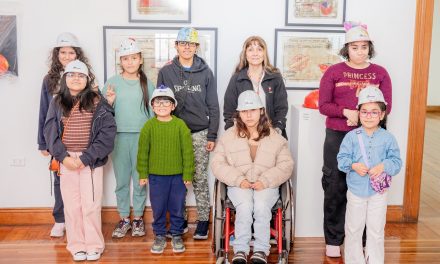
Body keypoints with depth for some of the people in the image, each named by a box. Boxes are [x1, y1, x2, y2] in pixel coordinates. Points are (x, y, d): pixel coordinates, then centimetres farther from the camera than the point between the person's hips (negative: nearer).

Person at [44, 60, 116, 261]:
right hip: (66, 159, 2)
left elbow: (108, 132, -8)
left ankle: (94, 245, 14)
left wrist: (86, 158, -14)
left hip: (91, 160, -2)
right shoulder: (57, 103, 6)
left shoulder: (98, 102, -2)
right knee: (71, 204, 6)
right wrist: (63, 156, -12)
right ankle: (77, 245, 19)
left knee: (91, 204, 0)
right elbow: (50, 131, 2)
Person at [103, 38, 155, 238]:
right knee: (121, 180, 7)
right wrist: (109, 102, -15)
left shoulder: (146, 83, 4)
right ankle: (124, 219, 19)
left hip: (142, 136, 0)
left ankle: (138, 218, 19)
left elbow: (152, 111, 8)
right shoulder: (112, 82, 3)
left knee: (140, 179, 5)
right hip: (119, 137, 0)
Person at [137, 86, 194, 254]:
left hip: (178, 175, 0)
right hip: (155, 176, 1)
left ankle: (177, 235, 28)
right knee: (158, 208, 11)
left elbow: (187, 151, -4)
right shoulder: (149, 125, -3)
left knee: (177, 208, 11)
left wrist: (188, 174, -4)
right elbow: (143, 151, 2)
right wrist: (143, 174, 1)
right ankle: (160, 236, 27)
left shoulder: (180, 125, -5)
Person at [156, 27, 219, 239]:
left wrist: (212, 136, -1)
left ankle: (203, 220, 11)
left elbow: (213, 106, 4)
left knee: (200, 179, 1)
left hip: (199, 134, -1)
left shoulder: (205, 73, 4)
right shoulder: (166, 72, 5)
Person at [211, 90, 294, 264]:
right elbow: (217, 164, 2)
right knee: (244, 206, -31)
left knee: (261, 206, -31)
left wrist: (265, 181, -13)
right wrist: (238, 179, -12)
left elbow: (286, 165, 2)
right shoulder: (228, 136, 7)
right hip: (239, 186, 0)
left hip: (266, 186, 0)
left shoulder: (275, 137, 7)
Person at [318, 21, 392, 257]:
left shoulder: (380, 73, 8)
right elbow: (323, 105, -1)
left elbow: (386, 106, 4)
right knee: (335, 187, 3)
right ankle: (333, 240, 14)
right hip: (338, 137, -1)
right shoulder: (333, 72, 3)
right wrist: (347, 112, -16)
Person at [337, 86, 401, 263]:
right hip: (356, 190, 0)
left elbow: (396, 162, -3)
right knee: (353, 229, 11)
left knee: (376, 231, 10)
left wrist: (383, 166, -21)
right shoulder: (351, 136, -4)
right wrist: (354, 165, -22)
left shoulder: (388, 138, -3)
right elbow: (342, 158, -4)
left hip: (378, 192, 0)